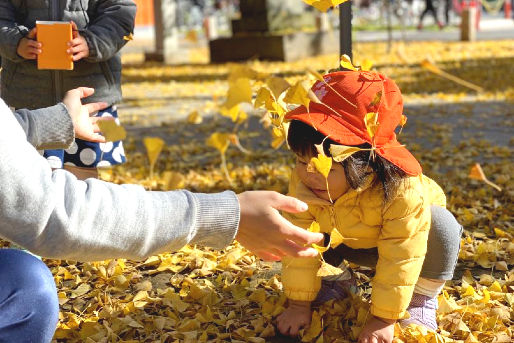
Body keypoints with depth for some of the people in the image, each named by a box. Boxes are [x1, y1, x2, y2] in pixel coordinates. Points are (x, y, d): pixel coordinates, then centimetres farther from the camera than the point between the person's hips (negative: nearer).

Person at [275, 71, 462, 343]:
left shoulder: (403, 192, -44)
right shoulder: (303, 183, -33)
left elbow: (399, 259, -39)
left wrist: (383, 319, -34)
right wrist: (298, 304, -21)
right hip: (344, 242, 4)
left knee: (441, 224, -33)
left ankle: (422, 298, -9)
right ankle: (339, 279, 8)